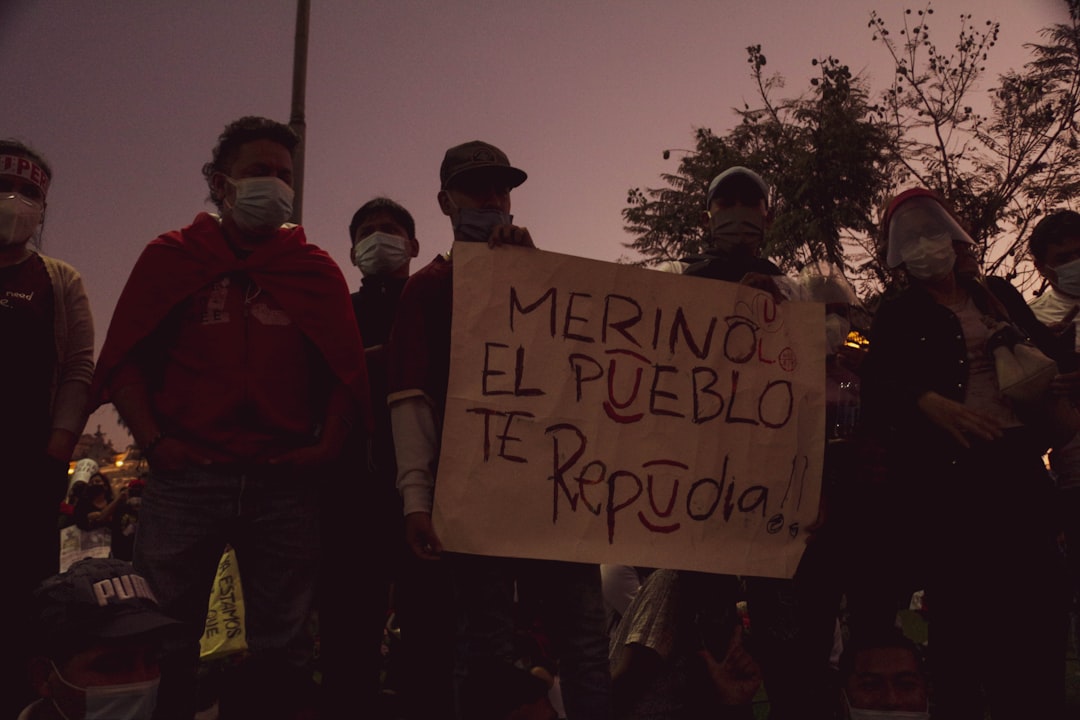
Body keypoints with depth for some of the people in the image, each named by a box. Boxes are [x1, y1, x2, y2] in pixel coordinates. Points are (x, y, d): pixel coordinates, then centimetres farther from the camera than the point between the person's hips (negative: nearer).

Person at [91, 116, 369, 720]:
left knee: (282, 649, 7)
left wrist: (326, 447, -3)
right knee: (163, 641, 4)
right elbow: (122, 359, 7)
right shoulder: (171, 258, 10)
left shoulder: (317, 271, 12)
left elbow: (347, 371, 9)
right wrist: (153, 441, -4)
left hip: (284, 482, 1)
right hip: (185, 477, 0)